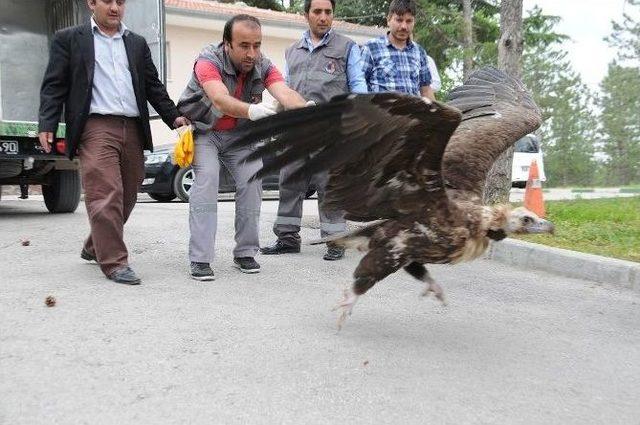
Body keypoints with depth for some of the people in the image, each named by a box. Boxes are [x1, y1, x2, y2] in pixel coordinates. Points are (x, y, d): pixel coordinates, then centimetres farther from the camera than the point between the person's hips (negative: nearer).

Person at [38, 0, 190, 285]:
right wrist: (47, 125, -8)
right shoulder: (69, 39, 8)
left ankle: (94, 248, 28)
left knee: (126, 196, 9)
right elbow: (54, 86, 3)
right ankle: (114, 262, -8)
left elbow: (153, 86, 19)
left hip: (133, 130, 5)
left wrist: (174, 117, 8)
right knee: (106, 195, -14)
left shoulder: (137, 43, 20)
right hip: (96, 127, -5)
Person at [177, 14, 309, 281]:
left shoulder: (263, 66, -17)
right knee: (207, 178, -23)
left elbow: (285, 93, -36)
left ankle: (245, 253, 4)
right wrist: (252, 111, -67)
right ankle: (200, 259, -19)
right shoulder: (209, 61, -29)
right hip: (203, 130, -4)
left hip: (239, 133, 4)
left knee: (252, 179, -10)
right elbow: (219, 99, -47)